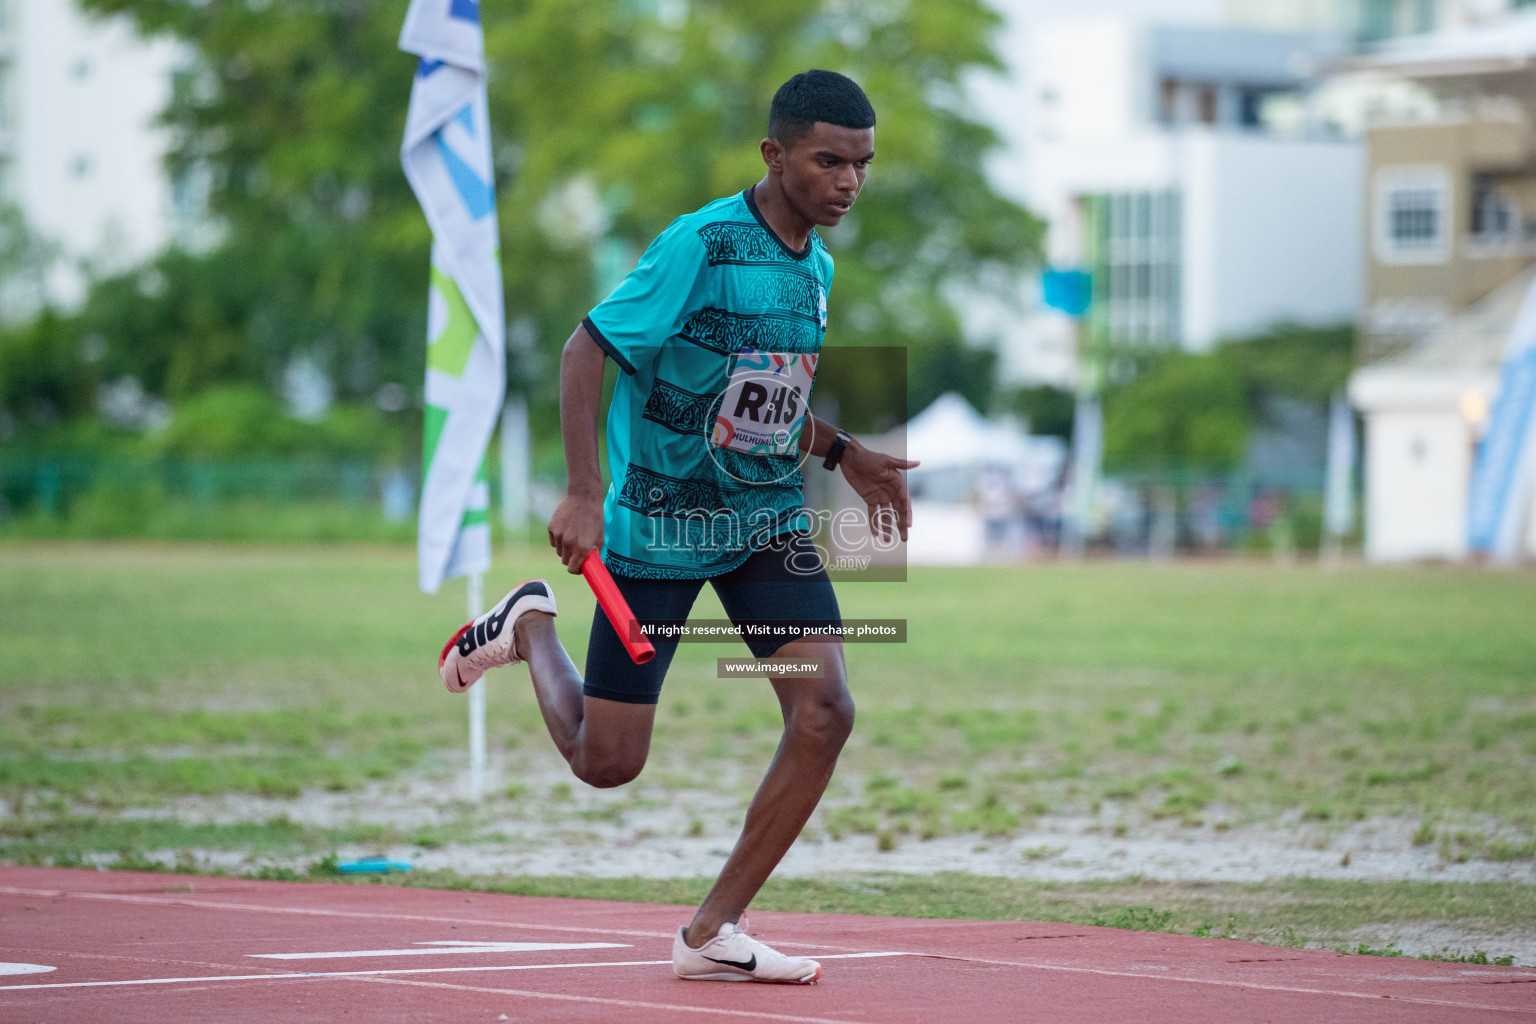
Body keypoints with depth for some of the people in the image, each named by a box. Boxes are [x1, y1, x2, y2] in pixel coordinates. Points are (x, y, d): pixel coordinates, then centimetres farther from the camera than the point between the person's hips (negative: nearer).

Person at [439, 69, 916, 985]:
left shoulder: (817, 267, 5)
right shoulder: (701, 246, -19)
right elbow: (588, 347, -18)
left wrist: (844, 453, 10)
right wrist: (584, 490, -27)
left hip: (768, 520, 6)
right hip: (656, 527, -6)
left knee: (825, 711, -16)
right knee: (606, 763, 2)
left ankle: (713, 932, -4)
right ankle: (530, 626, 35)